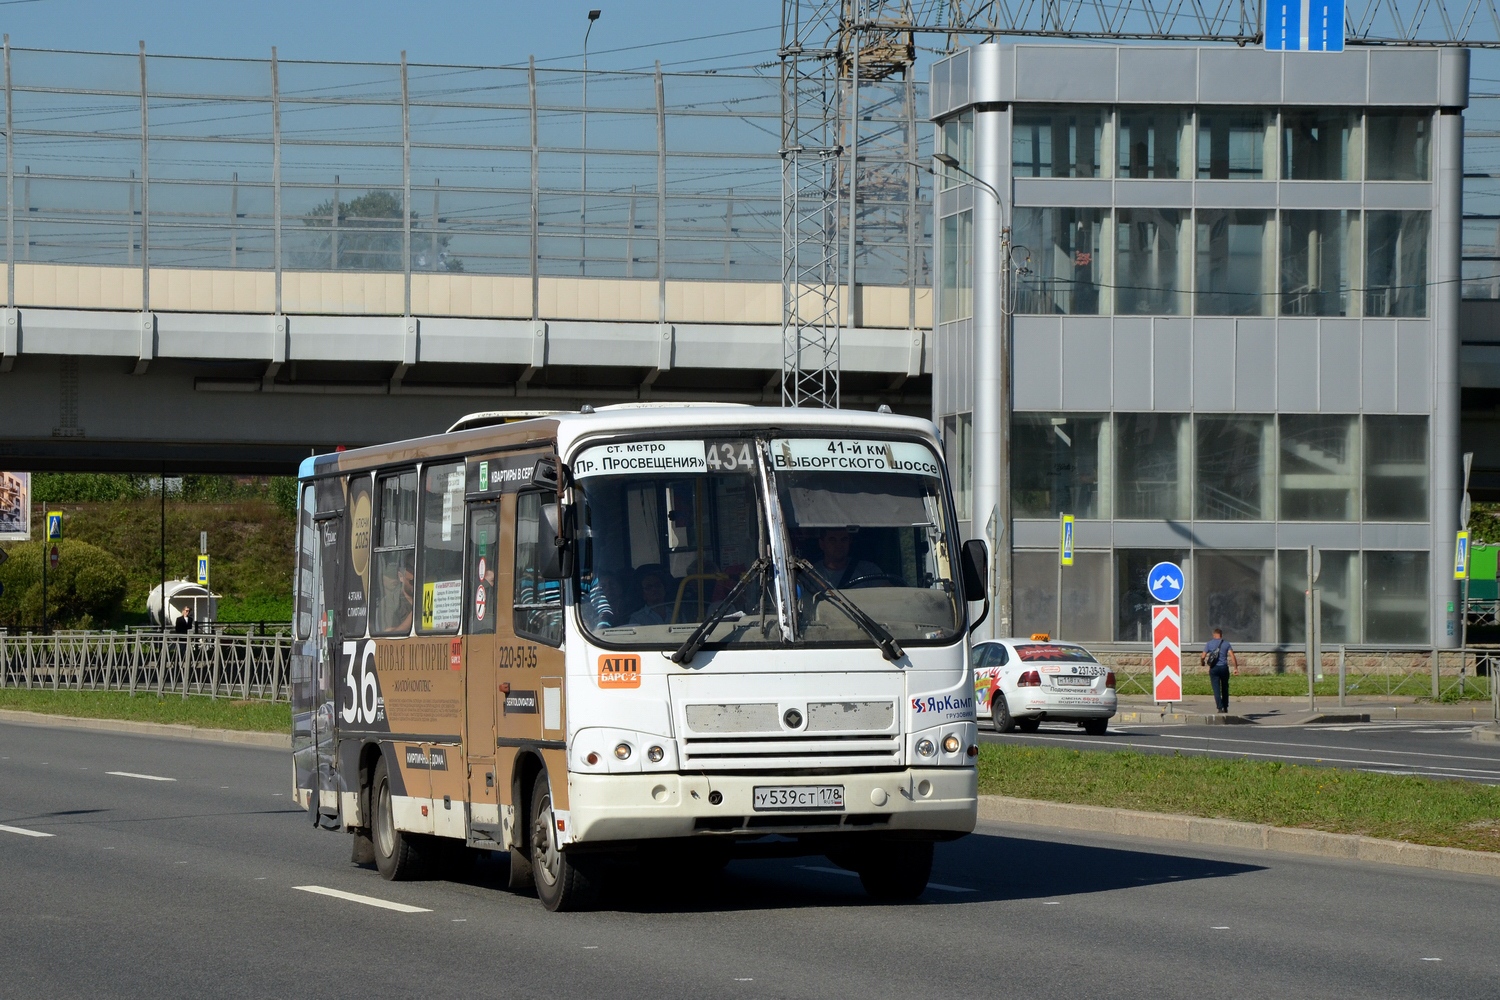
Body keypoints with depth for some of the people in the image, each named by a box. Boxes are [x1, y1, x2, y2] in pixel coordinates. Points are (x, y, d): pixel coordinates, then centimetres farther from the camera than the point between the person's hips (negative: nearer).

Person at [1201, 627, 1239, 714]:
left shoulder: (1209, 643, 3)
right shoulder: (1226, 643, 4)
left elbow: (1203, 657, -1)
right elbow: (1232, 656, -6)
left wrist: (1202, 662, 21)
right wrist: (1236, 668, -4)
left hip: (1214, 668, -1)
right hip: (1224, 667, 1)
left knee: (1216, 689, -1)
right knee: (1225, 688, 17)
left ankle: (1220, 707, -12)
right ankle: (1225, 707, 21)